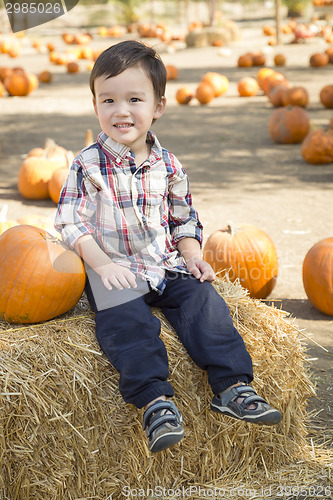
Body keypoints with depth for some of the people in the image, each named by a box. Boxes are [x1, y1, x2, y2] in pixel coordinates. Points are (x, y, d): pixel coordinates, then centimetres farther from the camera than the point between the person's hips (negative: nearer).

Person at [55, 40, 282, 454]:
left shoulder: (168, 166, 6)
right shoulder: (88, 165, -6)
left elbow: (183, 218, 17)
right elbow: (70, 222, -8)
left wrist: (193, 255, -1)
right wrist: (102, 264, -20)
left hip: (166, 265, 4)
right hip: (115, 271, -3)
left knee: (204, 300, -16)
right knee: (126, 320, -28)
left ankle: (232, 387, -15)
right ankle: (155, 401, -31)